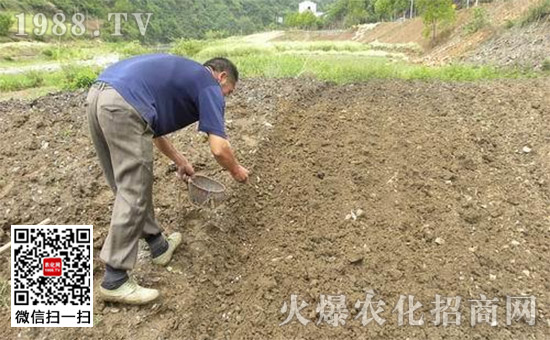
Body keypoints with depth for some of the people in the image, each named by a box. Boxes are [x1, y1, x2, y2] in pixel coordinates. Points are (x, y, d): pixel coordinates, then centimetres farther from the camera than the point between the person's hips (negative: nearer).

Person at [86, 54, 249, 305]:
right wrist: (236, 170, 19)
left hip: (98, 97, 10)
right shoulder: (209, 86, 9)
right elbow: (219, 148, -2)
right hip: (123, 107, -10)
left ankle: (158, 245, 34)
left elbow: (152, 128, 36)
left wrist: (180, 161, 43)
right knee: (133, 195, -1)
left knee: (129, 187, 17)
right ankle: (114, 281, 9)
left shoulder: (180, 75, 32)